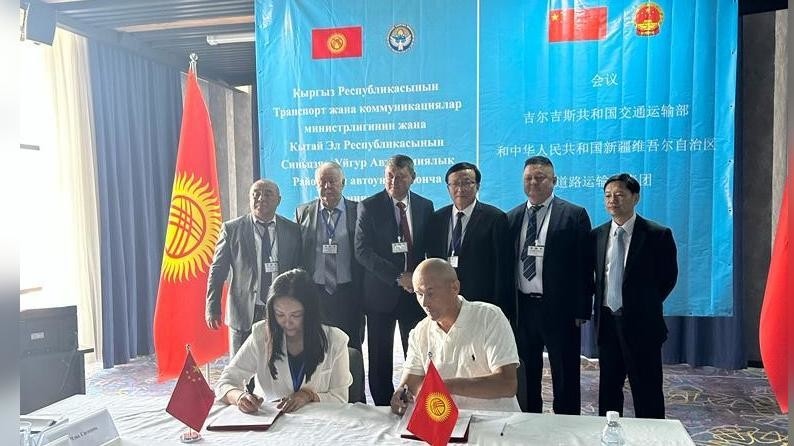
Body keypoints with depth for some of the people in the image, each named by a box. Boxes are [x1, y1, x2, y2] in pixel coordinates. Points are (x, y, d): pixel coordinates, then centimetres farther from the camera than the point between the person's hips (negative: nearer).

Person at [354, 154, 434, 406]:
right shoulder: (369, 207, -2)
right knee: (380, 361, 5)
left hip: (416, 291, 2)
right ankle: (384, 411, 19)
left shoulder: (425, 206, 7)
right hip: (381, 294, -2)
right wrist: (398, 277, -16)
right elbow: (362, 252, -10)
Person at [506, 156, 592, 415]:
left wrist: (582, 310, -10)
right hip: (521, 308, 4)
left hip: (559, 308, -4)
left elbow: (584, 266, -6)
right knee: (526, 377, 16)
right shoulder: (512, 218, 9)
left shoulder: (574, 215, -3)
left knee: (565, 378, 8)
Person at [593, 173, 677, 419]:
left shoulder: (658, 235, -7)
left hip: (641, 323, -4)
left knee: (647, 392, 4)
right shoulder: (597, 235, 6)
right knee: (608, 389, 15)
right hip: (607, 322, 4)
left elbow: (668, 277, 0)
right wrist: (598, 307, 6)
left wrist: (646, 306, 2)